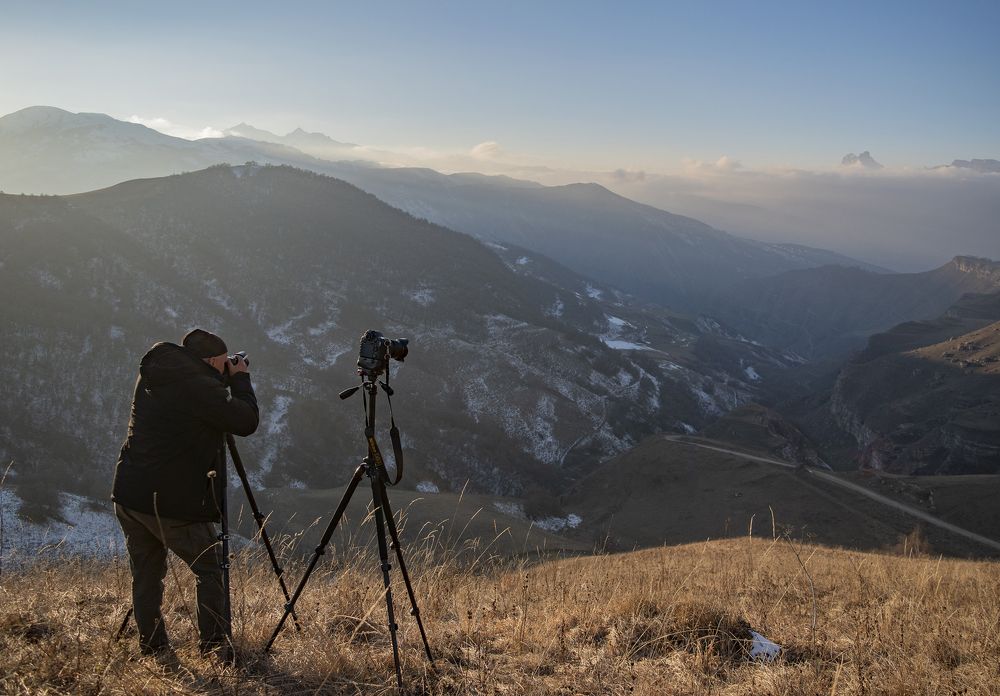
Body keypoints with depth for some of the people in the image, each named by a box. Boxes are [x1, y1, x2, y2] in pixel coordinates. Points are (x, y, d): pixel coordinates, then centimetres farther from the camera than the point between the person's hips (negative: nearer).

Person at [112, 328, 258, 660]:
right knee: (211, 570, 7)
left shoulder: (152, 374, 8)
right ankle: (215, 645, 6)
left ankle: (152, 646, 21)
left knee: (146, 575, 16)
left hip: (129, 495, 7)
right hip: (172, 503, -7)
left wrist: (228, 381, 15)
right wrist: (241, 379, 2)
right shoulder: (199, 387, -17)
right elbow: (247, 421, -11)